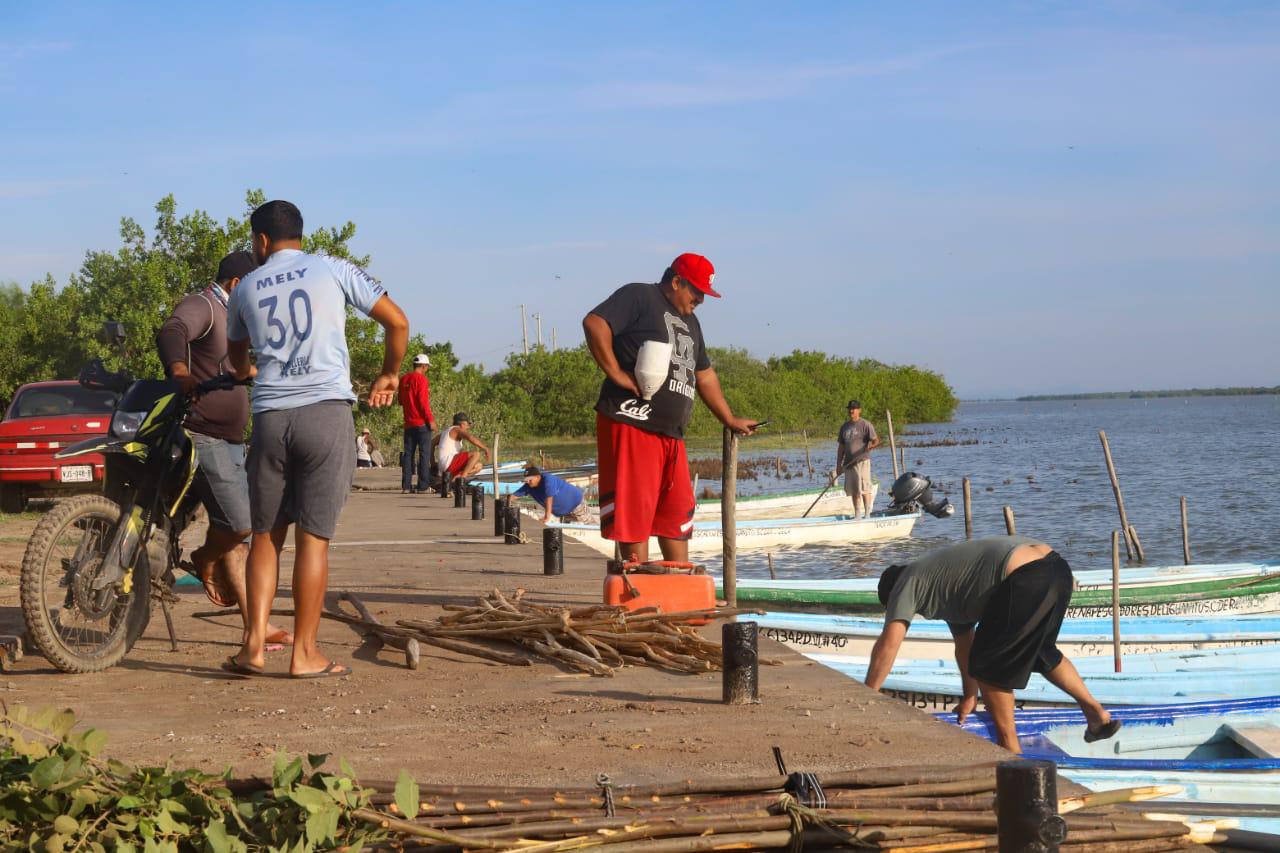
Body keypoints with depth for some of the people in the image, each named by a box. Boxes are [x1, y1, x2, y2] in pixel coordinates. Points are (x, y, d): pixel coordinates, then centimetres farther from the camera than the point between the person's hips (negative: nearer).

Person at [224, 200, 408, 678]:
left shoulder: (246, 289, 15)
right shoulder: (334, 271, 6)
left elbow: (236, 357, 32)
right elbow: (397, 321, 3)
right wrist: (389, 374, 18)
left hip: (270, 418, 2)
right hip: (327, 411, -2)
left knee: (265, 536, 11)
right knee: (313, 537, -1)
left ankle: (255, 644, 3)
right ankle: (305, 653, 1)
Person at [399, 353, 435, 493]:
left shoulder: (404, 379, 12)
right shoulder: (421, 379, -11)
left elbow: (401, 401, 19)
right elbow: (423, 402, -15)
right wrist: (430, 420, -12)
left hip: (408, 423, 7)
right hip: (421, 423, -7)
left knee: (408, 454, 7)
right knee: (424, 454, -4)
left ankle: (406, 486, 5)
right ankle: (423, 486, -7)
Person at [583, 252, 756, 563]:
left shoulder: (690, 322, 25)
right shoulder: (639, 297, -2)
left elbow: (705, 375, 32)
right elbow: (594, 323, -17)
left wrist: (730, 419, 33)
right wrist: (616, 373, -19)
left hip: (671, 432, 9)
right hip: (632, 424, -9)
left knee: (677, 511, 11)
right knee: (634, 509, -7)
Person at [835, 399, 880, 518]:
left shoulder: (865, 424, -2)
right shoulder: (844, 426, 16)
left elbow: (875, 440, -10)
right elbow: (841, 446, 18)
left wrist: (871, 446, -33)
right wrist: (839, 464, 14)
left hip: (862, 461, -6)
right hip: (848, 463, 6)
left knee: (864, 488, -9)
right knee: (853, 490, 7)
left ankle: (867, 514, -6)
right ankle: (857, 515, 13)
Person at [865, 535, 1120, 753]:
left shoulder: (907, 583, 11)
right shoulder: (944, 586, 35)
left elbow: (887, 645, 2)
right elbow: (965, 645, 42)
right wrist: (970, 697, 50)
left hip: (1027, 580, -10)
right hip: (1056, 567, 10)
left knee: (989, 666, 6)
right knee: (1041, 652, 32)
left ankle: (1010, 749, 13)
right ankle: (1097, 714, 35)